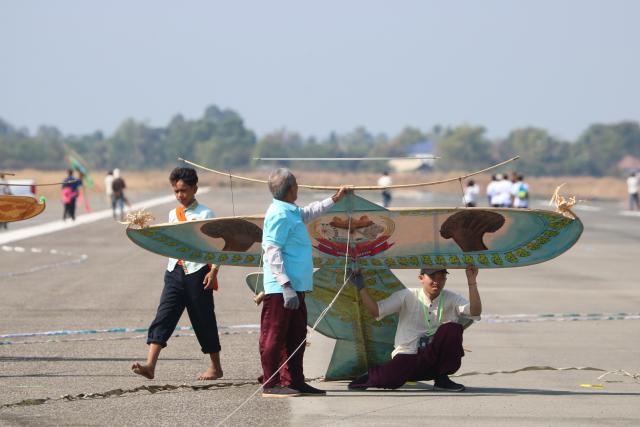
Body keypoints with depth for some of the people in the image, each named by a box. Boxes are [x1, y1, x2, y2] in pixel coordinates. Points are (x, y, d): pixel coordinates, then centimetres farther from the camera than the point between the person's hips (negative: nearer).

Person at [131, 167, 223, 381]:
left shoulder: (205, 214, -3)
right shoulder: (173, 214, 13)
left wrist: (213, 271, -15)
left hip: (197, 272, -5)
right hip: (175, 272, 5)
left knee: (204, 321, 5)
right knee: (163, 317, -9)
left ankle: (215, 367, 20)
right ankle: (150, 365, -20)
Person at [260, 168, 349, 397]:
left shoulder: (292, 213, 14)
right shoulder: (279, 215, -16)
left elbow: (308, 213, 38)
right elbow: (272, 252, -20)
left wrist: (334, 199, 44)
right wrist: (286, 286, -24)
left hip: (294, 287, 10)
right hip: (280, 289, -10)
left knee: (296, 336, 15)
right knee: (274, 336, -5)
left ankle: (294, 381, 23)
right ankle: (271, 385, -2)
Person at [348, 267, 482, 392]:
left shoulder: (450, 299, 4)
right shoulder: (407, 296, 1)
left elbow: (475, 312, -13)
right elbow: (375, 310, -3)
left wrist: (472, 283, -22)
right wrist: (361, 287, -10)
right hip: (407, 357, -1)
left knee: (452, 328, -24)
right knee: (389, 380, -30)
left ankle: (442, 379, -10)